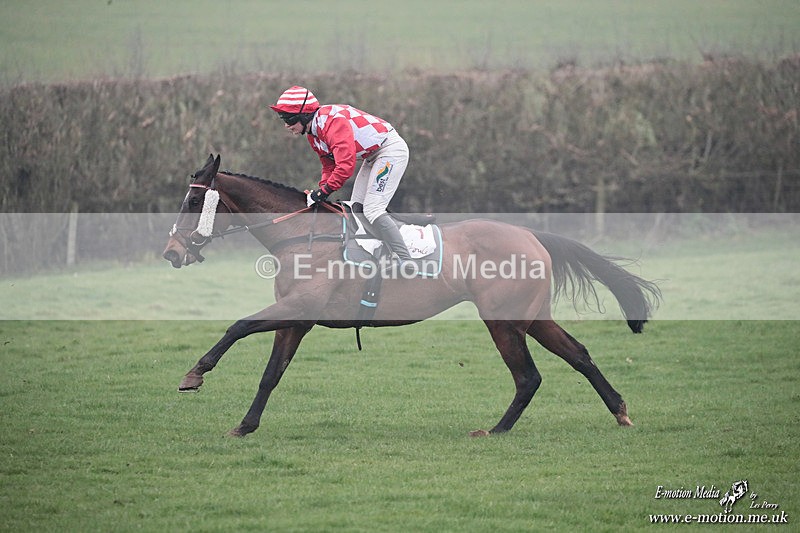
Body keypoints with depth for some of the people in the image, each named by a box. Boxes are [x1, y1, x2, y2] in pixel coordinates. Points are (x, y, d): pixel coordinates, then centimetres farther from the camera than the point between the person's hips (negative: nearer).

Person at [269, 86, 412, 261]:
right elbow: (329, 166, 14)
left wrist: (324, 191, -26)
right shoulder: (312, 132, 6)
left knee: (372, 211, -19)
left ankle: (406, 262, -22)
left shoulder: (332, 121, -27)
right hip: (373, 156, 11)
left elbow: (346, 165, -34)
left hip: (392, 149, -11)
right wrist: (321, 191, -3)